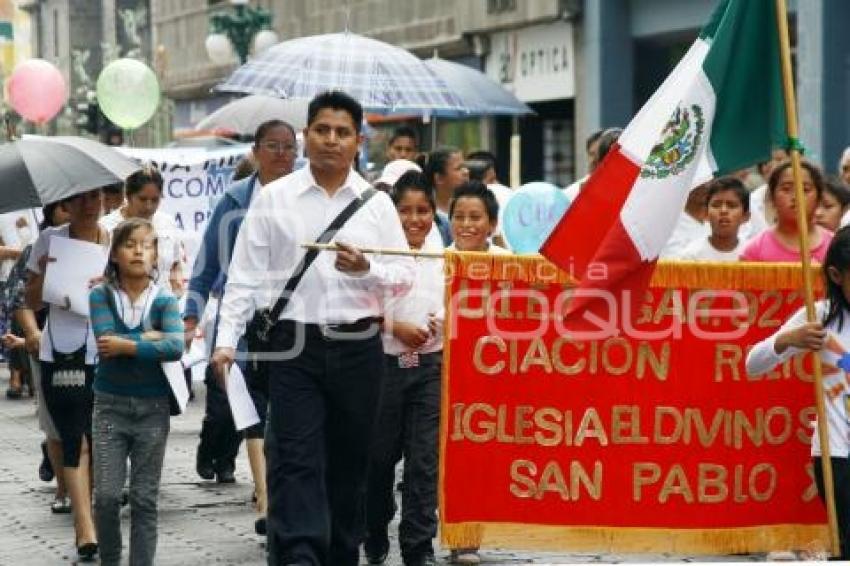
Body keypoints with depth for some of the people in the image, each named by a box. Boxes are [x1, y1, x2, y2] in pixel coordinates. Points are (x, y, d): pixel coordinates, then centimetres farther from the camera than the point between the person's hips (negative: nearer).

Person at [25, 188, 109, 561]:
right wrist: (44, 275, -11)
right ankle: (87, 531, -15)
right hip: (62, 356, -2)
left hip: (107, 355, 2)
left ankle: (86, 525, 21)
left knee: (101, 443, 7)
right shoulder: (50, 240, 3)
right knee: (76, 442, -8)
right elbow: (31, 302, 8)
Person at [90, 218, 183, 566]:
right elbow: (106, 340, -16)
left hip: (153, 408, 1)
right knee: (106, 495, -5)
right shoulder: (101, 295, 0)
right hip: (110, 406, 0)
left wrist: (125, 346, -17)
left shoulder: (165, 300, 0)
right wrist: (149, 337, -11)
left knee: (145, 498, 5)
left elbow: (175, 347, -16)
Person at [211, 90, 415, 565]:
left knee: (350, 463, 8)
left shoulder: (377, 203, 7)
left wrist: (366, 269, -14)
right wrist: (227, 340, -6)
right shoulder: (274, 199, 3)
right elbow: (245, 277, 2)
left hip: (358, 347, 2)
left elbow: (405, 276, 6)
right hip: (295, 347, -2)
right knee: (295, 461, -10)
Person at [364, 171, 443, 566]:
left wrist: (444, 322, -8)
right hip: (386, 363, -1)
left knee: (424, 459, -2)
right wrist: (395, 327, -16)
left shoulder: (442, 257, 5)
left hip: (431, 365, 1)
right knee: (379, 455, 10)